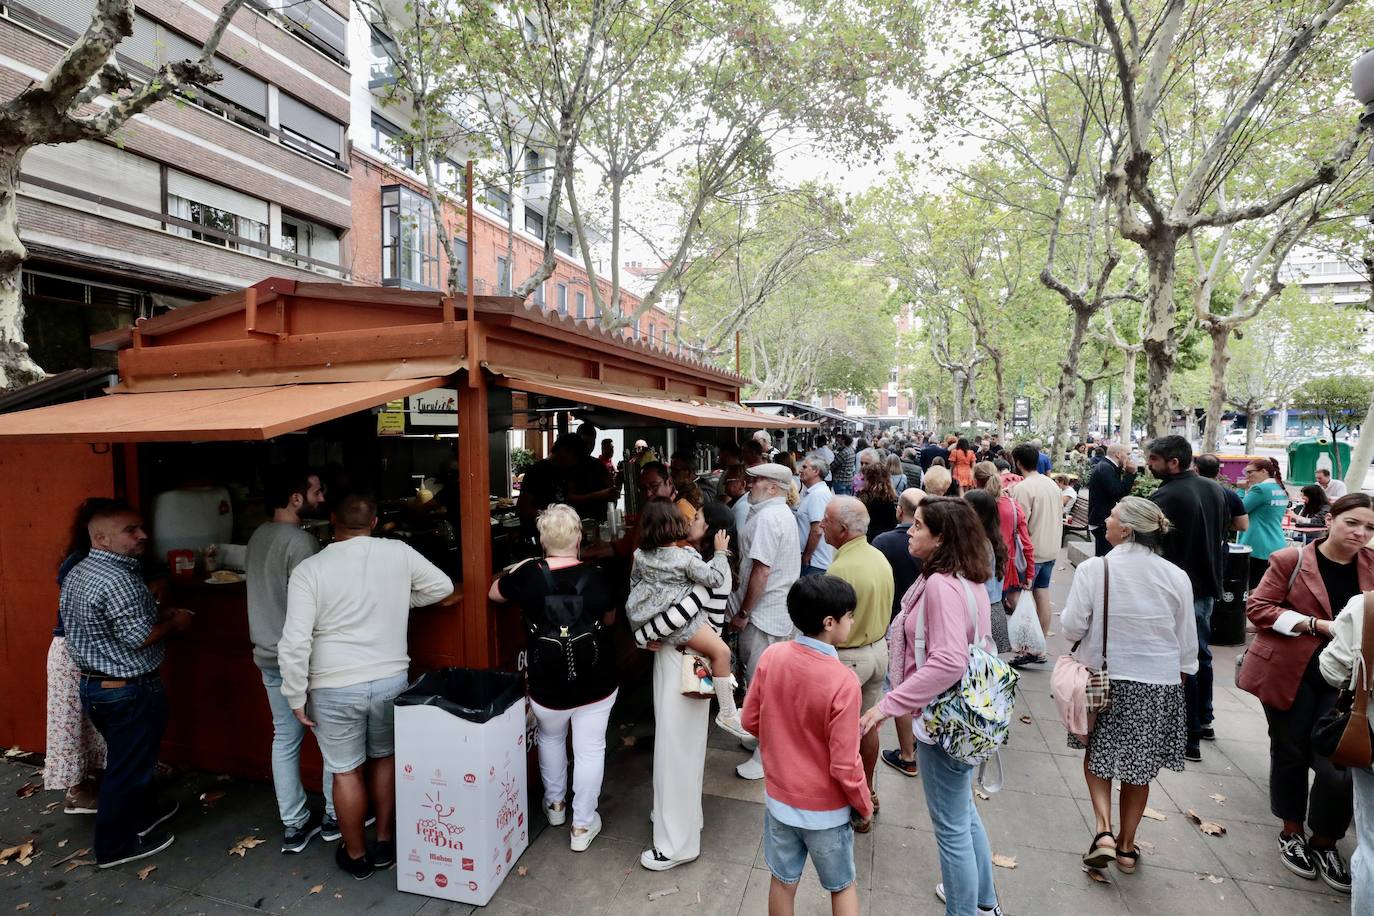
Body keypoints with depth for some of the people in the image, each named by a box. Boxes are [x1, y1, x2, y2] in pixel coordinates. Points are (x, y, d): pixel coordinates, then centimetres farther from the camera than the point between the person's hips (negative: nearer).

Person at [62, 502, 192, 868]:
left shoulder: (77, 573, 7)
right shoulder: (117, 579, -26)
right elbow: (139, 637, -27)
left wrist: (155, 614, 12)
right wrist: (174, 623, -10)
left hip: (93, 684, 10)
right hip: (129, 691, -10)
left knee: (126, 758, 25)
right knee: (127, 767, 7)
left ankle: (142, 813, 43)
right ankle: (116, 846, 21)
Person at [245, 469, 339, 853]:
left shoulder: (258, 537, 6)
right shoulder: (300, 541, -21)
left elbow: (265, 592, 14)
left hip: (268, 655, 8)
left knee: (285, 738, 15)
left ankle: (293, 825, 25)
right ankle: (335, 816, 22)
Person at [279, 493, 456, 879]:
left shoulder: (309, 569, -11)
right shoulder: (398, 552, -6)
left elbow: (295, 642, -14)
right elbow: (443, 588, 4)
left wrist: (296, 697, -3)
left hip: (335, 688, -2)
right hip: (390, 679, 2)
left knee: (346, 772, 14)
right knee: (385, 758, 22)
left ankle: (356, 856, 31)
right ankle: (385, 843, 34)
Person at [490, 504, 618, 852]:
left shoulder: (528, 575, -15)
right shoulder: (595, 577, -15)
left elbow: (494, 592, 7)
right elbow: (609, 619, 4)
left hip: (547, 686, 1)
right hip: (595, 684, -1)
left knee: (550, 738, 28)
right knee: (589, 750, 14)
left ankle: (555, 804, 44)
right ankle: (582, 825, 24)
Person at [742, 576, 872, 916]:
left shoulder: (771, 656, -15)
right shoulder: (842, 682, -28)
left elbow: (751, 721, -3)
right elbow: (844, 765, -21)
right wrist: (864, 807, -3)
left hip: (779, 796, 4)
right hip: (826, 808, -3)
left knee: (783, 881, 23)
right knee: (843, 887, 22)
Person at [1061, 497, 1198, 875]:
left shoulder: (1094, 569, -16)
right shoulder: (1176, 577, -6)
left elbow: (1072, 627, -14)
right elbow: (1187, 642, 3)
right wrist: (1179, 679, 18)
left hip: (1104, 678, -2)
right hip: (1159, 684, 2)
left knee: (1097, 754, 20)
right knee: (1139, 766, 17)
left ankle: (1103, 829, 6)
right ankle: (1126, 845, 30)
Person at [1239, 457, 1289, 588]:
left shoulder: (1260, 489, -14)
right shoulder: (1281, 490, 13)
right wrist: (1249, 490, 12)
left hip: (1257, 548, -8)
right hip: (1277, 547, 9)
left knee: (1252, 589, -3)